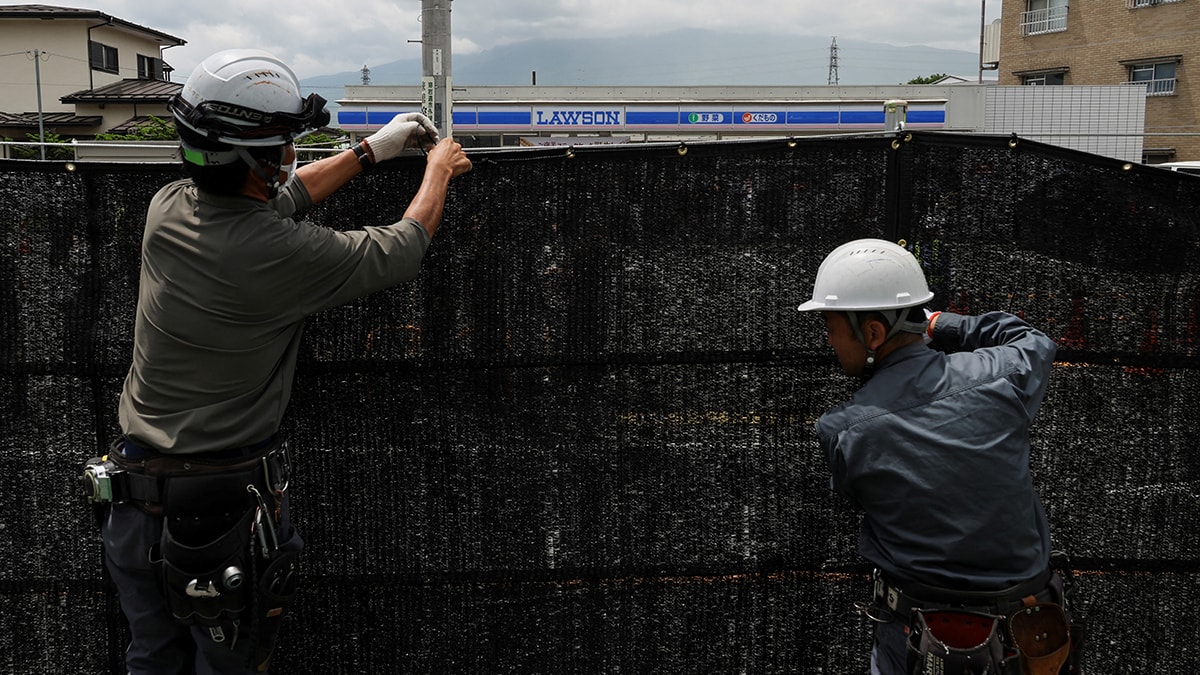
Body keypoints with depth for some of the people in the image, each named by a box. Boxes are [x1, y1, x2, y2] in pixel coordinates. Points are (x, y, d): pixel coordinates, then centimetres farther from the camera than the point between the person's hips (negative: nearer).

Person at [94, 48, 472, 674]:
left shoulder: (167, 206, -5)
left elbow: (278, 197, 12)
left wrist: (371, 150, 21)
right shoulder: (280, 254, -26)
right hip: (225, 504, -7)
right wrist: (439, 170, 9)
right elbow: (399, 251, -10)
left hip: (133, 492, 7)